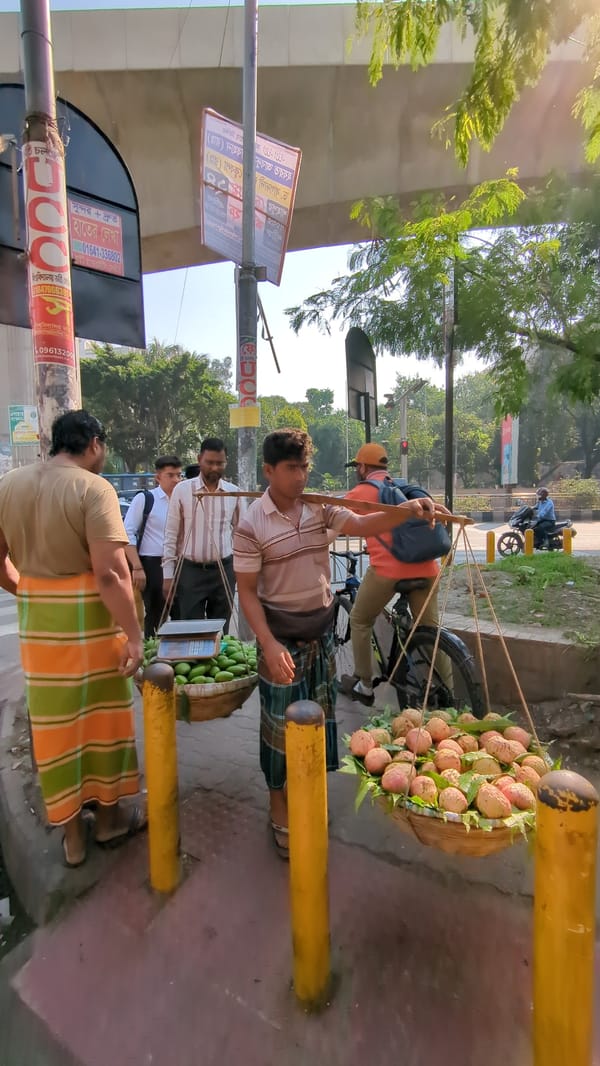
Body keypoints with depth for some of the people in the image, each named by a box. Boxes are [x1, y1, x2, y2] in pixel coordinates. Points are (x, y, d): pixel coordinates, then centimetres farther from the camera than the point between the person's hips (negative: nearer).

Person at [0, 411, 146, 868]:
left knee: (54, 721, 17)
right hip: (89, 617, -5)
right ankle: (110, 816, 33)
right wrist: (134, 634, -17)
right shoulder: (94, 488, -16)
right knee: (102, 716, 14)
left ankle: (71, 832, 32)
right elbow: (110, 573, -22)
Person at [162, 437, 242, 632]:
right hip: (191, 571, -2)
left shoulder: (233, 492, 3)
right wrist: (168, 575, -4)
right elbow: (171, 535, -1)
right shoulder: (182, 490, -3)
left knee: (220, 630, 11)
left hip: (224, 570, 2)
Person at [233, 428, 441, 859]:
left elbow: (362, 524, -13)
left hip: (322, 628, 5)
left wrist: (406, 510, -30)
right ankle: (280, 806, 30)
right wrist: (269, 645, -21)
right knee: (281, 722, 8)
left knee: (319, 714, 19)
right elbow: (248, 591, -13)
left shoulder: (319, 507, -2)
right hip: (281, 634, -5)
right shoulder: (252, 525, -14)